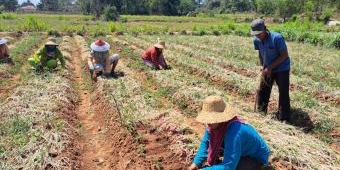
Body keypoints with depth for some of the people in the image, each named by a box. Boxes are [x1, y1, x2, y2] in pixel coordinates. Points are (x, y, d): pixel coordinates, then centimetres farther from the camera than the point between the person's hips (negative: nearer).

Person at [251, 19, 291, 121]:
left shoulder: (277, 38, -27)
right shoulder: (256, 40, -11)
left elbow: (284, 55, -22)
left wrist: (270, 67, -23)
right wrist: (263, 66, -3)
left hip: (282, 68, -6)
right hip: (267, 68, 6)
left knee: (283, 93, -4)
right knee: (263, 91, 14)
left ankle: (283, 118, 6)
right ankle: (260, 112, 33)